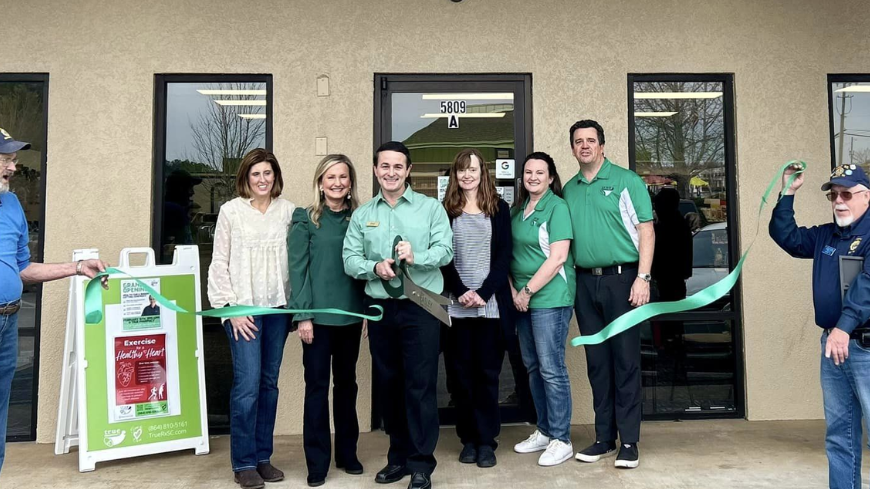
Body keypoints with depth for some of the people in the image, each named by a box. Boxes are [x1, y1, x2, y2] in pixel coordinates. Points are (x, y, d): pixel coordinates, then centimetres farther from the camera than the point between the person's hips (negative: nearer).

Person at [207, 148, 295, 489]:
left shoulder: (288, 211, 4)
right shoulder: (231, 211, -1)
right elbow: (219, 263, -1)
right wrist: (231, 307, -7)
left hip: (278, 308, 3)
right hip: (243, 307, -3)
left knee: (269, 384, 9)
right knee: (247, 385, -5)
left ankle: (263, 457, 22)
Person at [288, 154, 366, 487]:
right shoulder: (305, 220, -3)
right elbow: (297, 269, -7)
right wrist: (303, 315, -12)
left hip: (351, 315, 3)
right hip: (318, 315, -3)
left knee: (346, 383, 14)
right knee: (317, 386, 4)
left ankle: (347, 453, 27)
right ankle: (317, 462, 15)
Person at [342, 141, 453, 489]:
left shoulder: (431, 207, 1)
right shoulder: (362, 215, 9)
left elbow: (445, 251, -8)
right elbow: (350, 260, 1)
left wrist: (416, 257, -26)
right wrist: (374, 267, -19)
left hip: (421, 307, -3)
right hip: (380, 309, 4)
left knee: (420, 385, -1)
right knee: (388, 385, 12)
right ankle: (398, 456, 28)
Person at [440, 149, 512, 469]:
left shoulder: (499, 208, 7)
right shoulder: (445, 210, 8)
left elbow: (504, 255, 0)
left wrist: (483, 293, -11)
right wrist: (461, 292, -10)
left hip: (491, 303, 0)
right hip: (456, 304, 1)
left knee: (488, 372, 2)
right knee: (463, 372, 5)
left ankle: (487, 440, 11)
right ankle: (468, 438, 16)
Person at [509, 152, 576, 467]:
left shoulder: (557, 208, -8)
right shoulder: (517, 210, 13)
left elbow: (558, 257, -15)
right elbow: (509, 254, 15)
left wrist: (528, 291, -13)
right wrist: (514, 291, 2)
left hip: (550, 298, -7)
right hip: (522, 299, 7)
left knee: (551, 369, -4)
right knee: (532, 367, 13)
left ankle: (561, 440, 8)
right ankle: (544, 431, 26)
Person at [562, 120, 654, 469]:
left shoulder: (626, 181, -1)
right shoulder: (569, 189, 12)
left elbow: (646, 231, -5)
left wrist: (642, 278, -13)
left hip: (621, 278, -4)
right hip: (585, 282, 5)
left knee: (625, 361, 0)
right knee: (597, 363, 10)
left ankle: (629, 442, 10)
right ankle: (604, 438, 21)